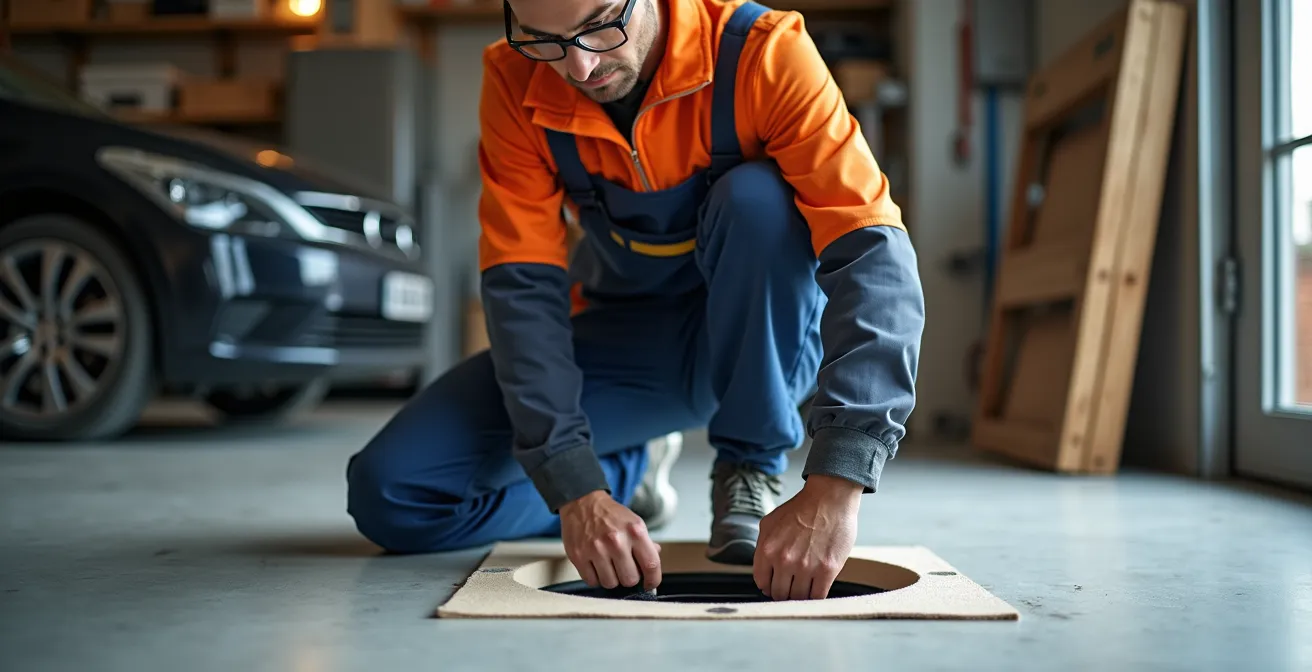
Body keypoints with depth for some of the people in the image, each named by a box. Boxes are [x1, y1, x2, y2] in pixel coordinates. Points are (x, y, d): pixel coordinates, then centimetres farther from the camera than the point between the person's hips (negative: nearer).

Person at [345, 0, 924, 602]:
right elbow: (522, 286, -19)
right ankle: (628, 471, 11)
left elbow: (874, 257, -32)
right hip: (621, 338, 2)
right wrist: (576, 488, -31)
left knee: (757, 196, -34)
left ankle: (752, 472, -12)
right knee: (387, 492, -13)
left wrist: (832, 490, -43)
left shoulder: (762, 52, -24)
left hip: (766, 343, -2)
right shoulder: (514, 83, -15)